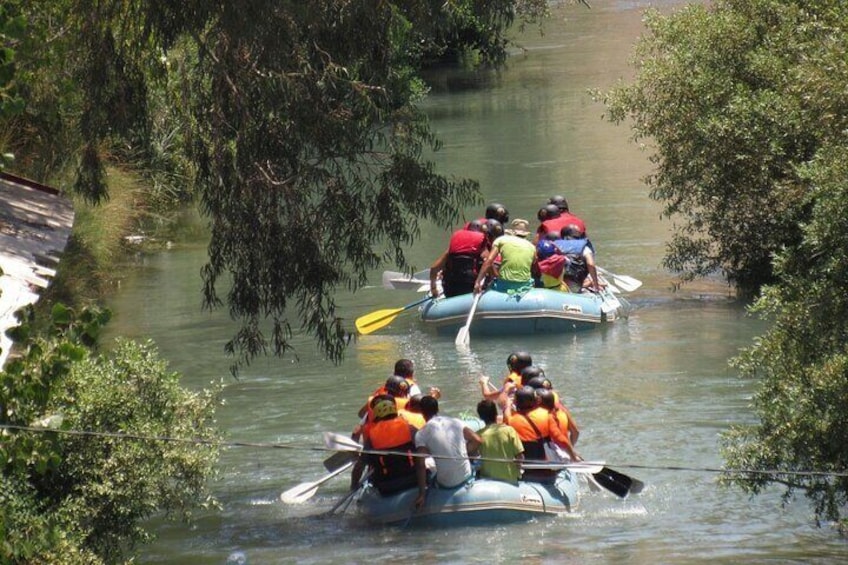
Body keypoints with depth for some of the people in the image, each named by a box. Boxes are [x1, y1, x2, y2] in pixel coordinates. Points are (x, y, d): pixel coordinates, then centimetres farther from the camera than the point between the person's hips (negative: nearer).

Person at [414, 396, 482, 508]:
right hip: (466, 477, 3)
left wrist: (422, 494, -14)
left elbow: (421, 465, -17)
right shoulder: (456, 422, -1)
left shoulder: (421, 434, -11)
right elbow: (477, 441, -1)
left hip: (445, 484, -3)